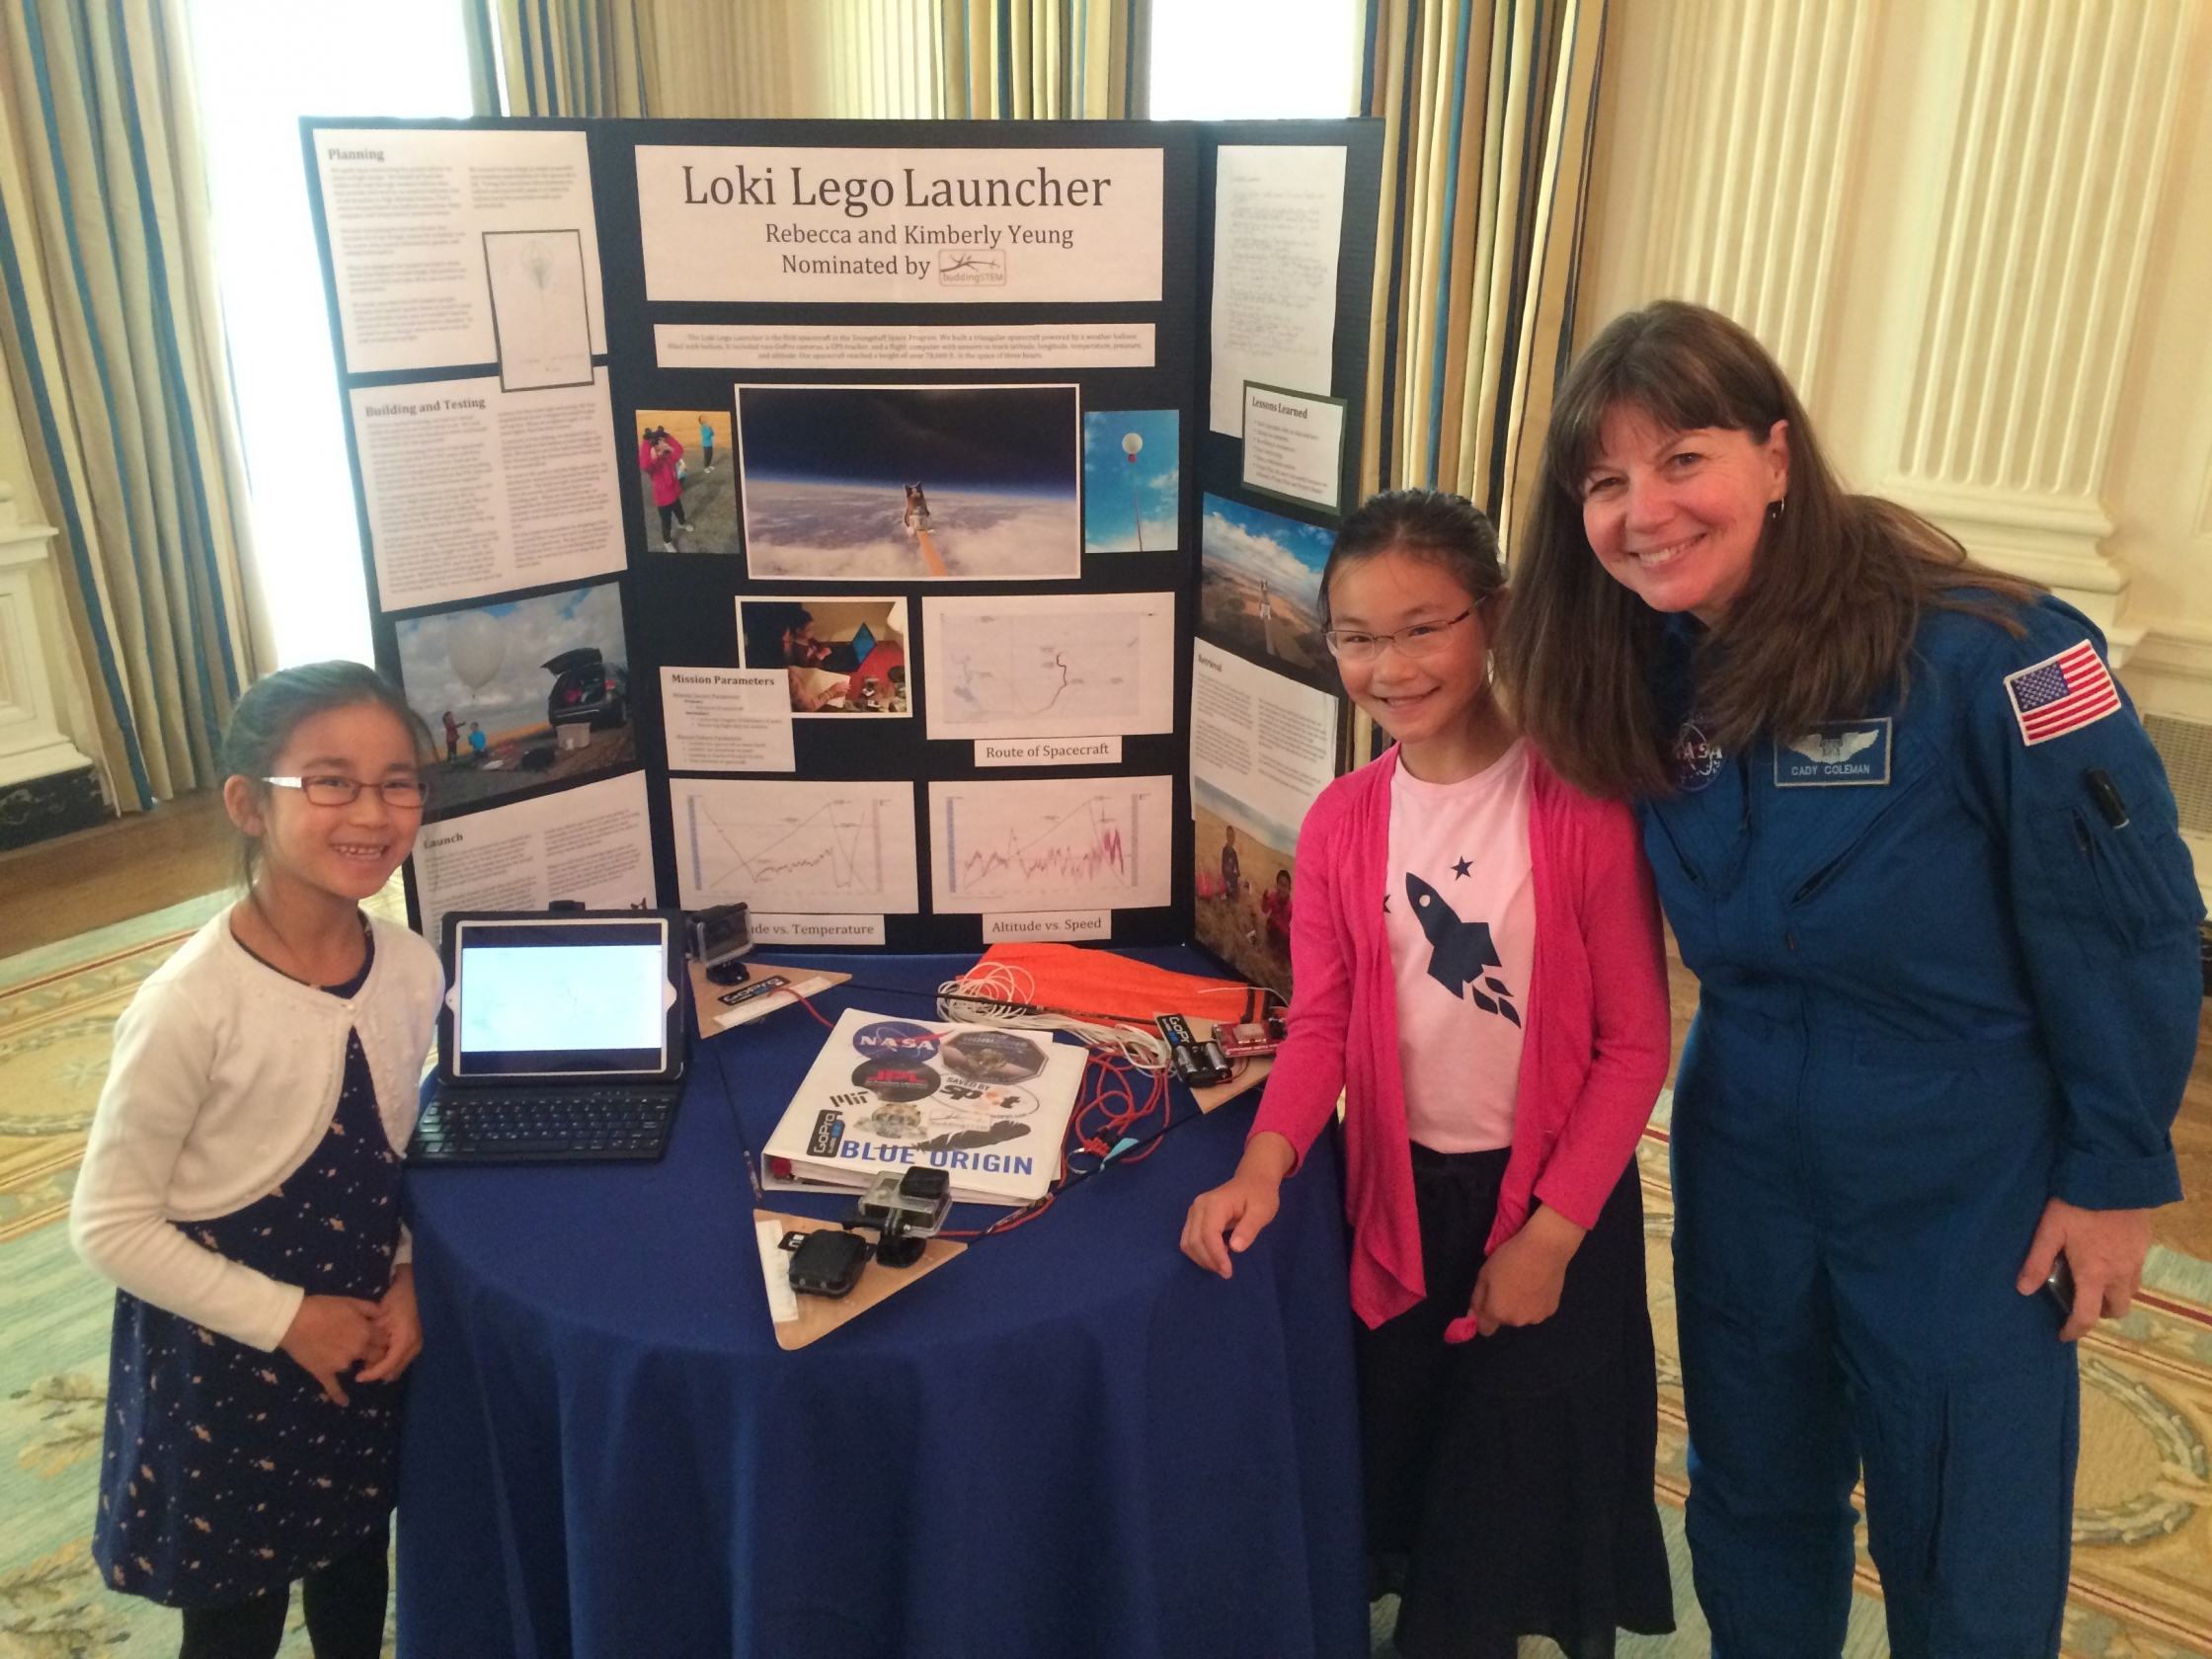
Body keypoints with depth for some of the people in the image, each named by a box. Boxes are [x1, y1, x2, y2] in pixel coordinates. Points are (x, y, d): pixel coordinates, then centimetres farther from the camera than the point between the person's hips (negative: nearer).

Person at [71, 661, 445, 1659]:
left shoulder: (414, 970, -9)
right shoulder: (192, 1005, -26)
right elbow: (109, 1225, -18)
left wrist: (404, 1280, -7)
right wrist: (287, 1318, -17)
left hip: (362, 1340, 5)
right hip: (223, 1367, -5)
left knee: (356, 1577, 25)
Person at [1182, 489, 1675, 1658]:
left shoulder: (1581, 805, -17)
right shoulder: (1339, 824, -4)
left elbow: (1634, 1043, -13)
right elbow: (1321, 1021, -2)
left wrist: (1554, 1229, -15)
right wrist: (1264, 1165, -19)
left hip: (1551, 1200, -4)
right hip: (1398, 1192, 4)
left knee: (1517, 1502, 10)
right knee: (1403, 1467, 19)